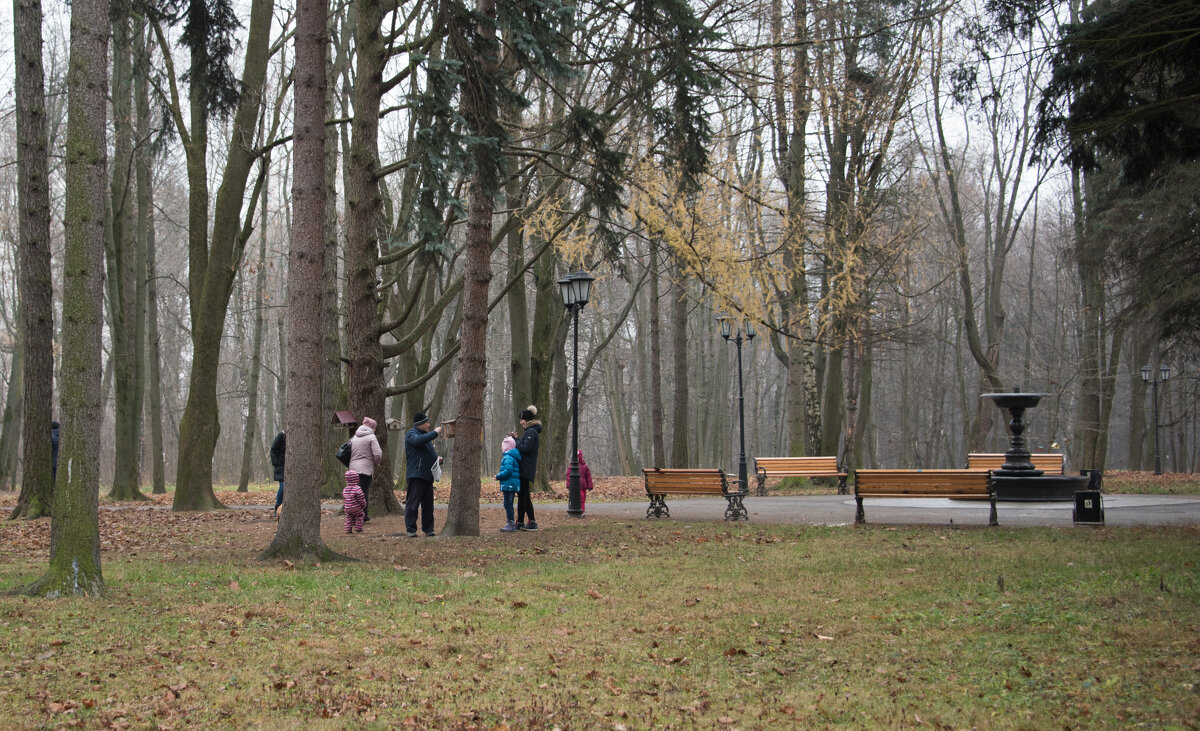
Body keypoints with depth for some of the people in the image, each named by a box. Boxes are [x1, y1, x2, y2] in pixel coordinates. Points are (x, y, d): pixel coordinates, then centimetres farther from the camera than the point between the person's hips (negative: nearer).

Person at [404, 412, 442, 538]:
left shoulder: (426, 434, 24)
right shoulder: (411, 434, -5)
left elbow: (430, 451, 31)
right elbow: (418, 441, -28)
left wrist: (437, 458, 9)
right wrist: (435, 433, -23)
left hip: (428, 475, 9)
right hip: (416, 475, -9)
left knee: (428, 505, 10)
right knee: (412, 503, -7)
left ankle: (428, 529, 16)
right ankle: (411, 530, -5)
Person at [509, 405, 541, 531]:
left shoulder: (531, 432, -13)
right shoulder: (532, 431, 20)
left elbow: (526, 449, -22)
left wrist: (516, 441, -10)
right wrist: (516, 439, 13)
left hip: (525, 469, -11)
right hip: (526, 469, 11)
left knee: (522, 495, -6)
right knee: (525, 496, 12)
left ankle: (520, 522, -3)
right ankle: (532, 522, 13)